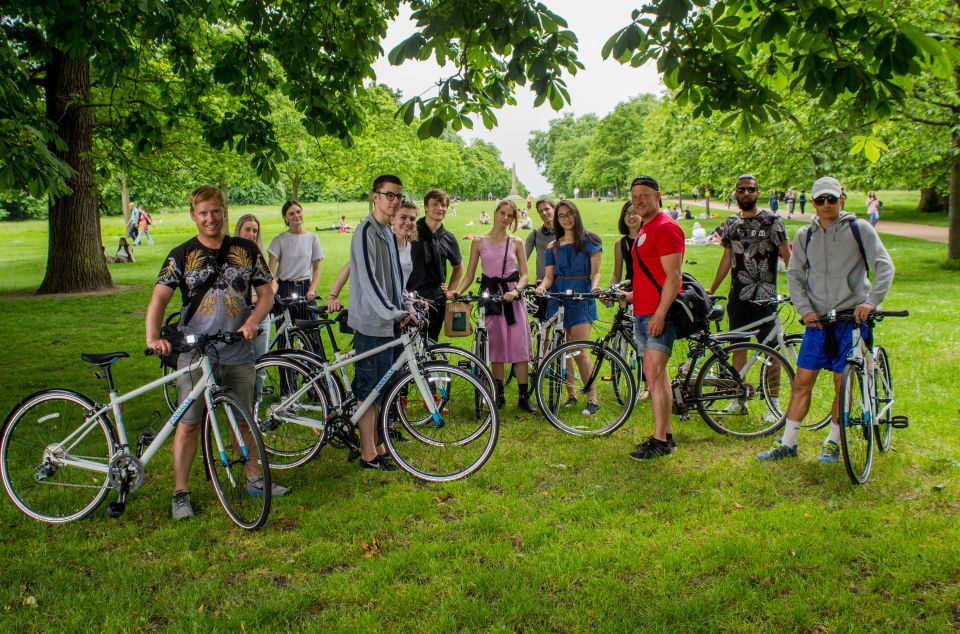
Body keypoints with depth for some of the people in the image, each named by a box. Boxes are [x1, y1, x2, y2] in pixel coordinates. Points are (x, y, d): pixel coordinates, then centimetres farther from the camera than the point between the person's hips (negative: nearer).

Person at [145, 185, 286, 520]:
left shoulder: (246, 250, 6)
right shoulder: (182, 255, 0)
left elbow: (266, 294, 7)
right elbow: (159, 298, -9)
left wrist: (253, 321, -13)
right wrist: (153, 337, -26)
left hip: (238, 352, 2)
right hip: (195, 354, -2)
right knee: (188, 424, 1)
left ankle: (254, 479, 29)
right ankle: (180, 493, 11)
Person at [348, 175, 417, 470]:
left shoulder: (388, 233, 16)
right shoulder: (366, 232, -13)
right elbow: (368, 280, -21)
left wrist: (407, 309, 11)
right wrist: (394, 313, -24)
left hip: (389, 322, 9)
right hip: (372, 323, -9)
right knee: (370, 389, -2)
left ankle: (376, 444, 25)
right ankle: (369, 454, 6)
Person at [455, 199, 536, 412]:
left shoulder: (516, 243, 6)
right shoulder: (479, 242, 5)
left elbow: (524, 274, 3)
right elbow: (469, 274, 5)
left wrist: (515, 290, -16)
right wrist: (458, 291, -11)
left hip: (512, 297, 0)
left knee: (519, 346, -4)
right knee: (495, 347, 5)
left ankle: (524, 397, 3)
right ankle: (499, 395, 16)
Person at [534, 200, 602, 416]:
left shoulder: (589, 240, 4)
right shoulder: (553, 246, 12)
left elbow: (595, 271, 0)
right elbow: (549, 276, 6)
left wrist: (595, 287, -20)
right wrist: (542, 286, -15)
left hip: (581, 299, -4)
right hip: (558, 298, 4)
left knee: (579, 351, -12)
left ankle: (592, 400, -5)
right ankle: (570, 395, 16)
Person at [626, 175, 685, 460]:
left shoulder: (665, 227, -12)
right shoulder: (644, 230, 19)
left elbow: (673, 276, -19)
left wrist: (660, 314, -23)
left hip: (658, 314, -10)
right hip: (642, 313, 10)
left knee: (654, 375, -10)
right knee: (657, 375, 13)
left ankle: (660, 441, -4)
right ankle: (666, 435, 20)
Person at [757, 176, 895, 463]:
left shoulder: (859, 229, 0)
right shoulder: (805, 235, 8)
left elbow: (884, 265, -6)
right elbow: (794, 275, 6)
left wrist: (871, 300, -20)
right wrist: (805, 309, -8)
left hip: (851, 317, -2)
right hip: (817, 319, 2)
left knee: (842, 383, 2)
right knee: (802, 382, 3)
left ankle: (833, 442, 20)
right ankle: (787, 443, 11)